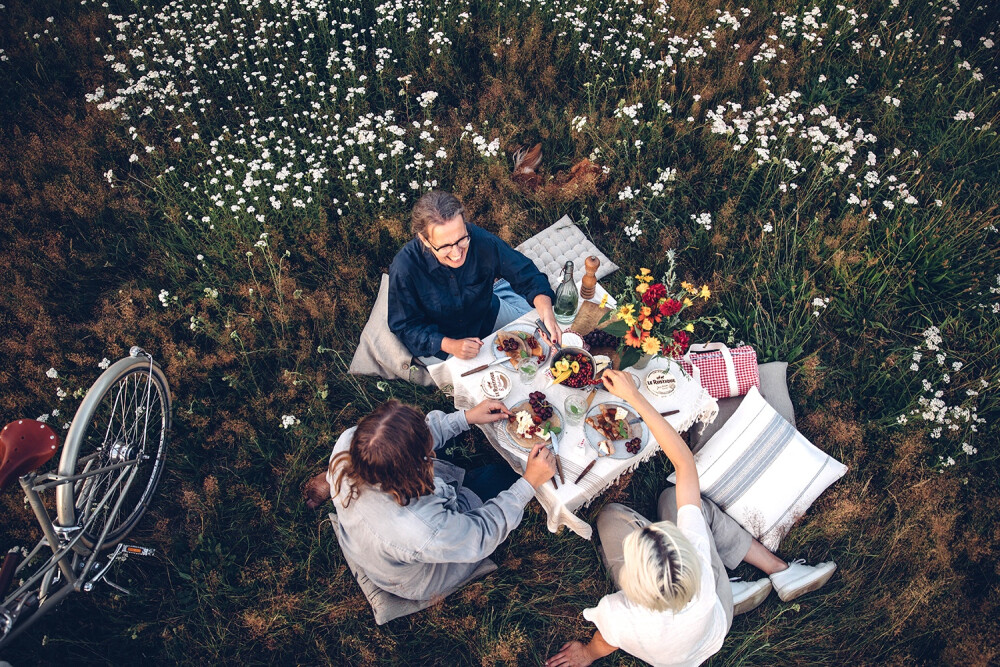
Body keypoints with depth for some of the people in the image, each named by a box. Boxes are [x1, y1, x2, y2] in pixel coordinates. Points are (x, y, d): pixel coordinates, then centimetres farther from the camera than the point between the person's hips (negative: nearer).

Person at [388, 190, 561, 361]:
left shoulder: (480, 239, -30)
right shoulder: (404, 269, -35)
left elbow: (525, 274, -21)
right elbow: (405, 327, -23)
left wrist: (546, 312, -40)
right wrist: (450, 345, -36)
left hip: (485, 316, 3)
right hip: (438, 341, -2)